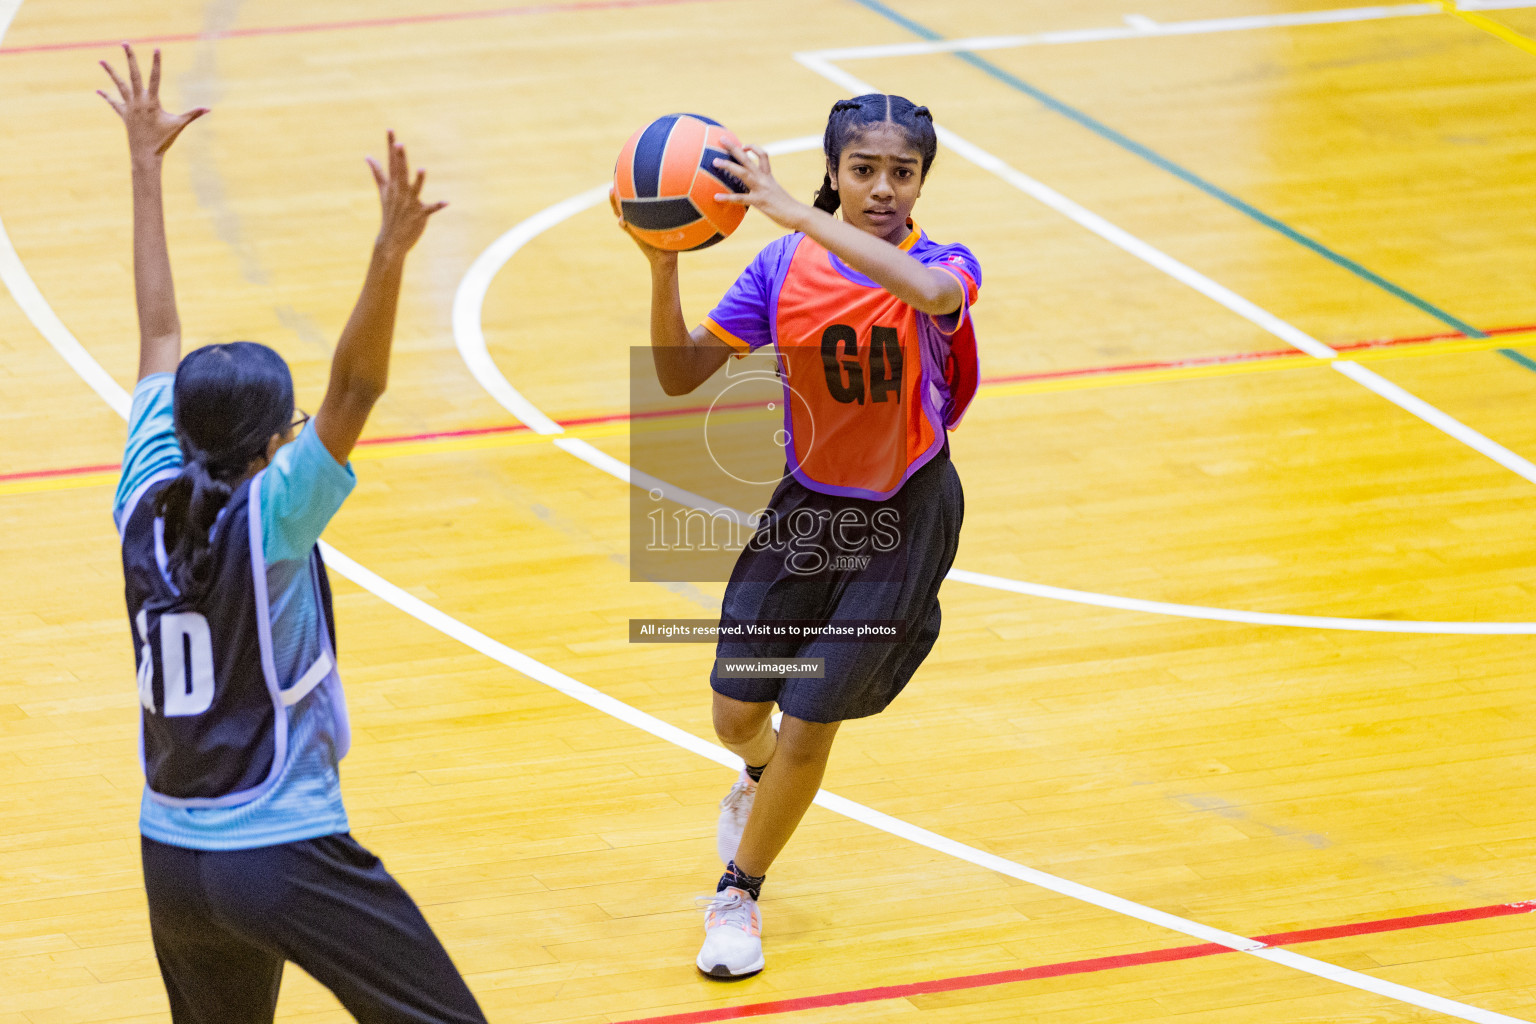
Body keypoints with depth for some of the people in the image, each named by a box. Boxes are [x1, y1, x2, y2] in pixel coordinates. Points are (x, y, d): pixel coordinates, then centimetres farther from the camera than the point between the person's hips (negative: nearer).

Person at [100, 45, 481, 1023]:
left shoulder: (149, 509, 2)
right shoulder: (265, 522, -13)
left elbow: (161, 335, 10)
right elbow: (353, 394, -26)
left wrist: (146, 165, 18)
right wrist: (390, 260, -37)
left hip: (170, 859, 7)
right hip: (285, 857, -7)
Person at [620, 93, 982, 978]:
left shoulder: (944, 266, -18)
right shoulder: (785, 268, -10)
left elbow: (929, 291, -46)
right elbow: (681, 375, -9)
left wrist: (797, 213, -47)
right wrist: (663, 262, -25)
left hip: (899, 522, -3)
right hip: (803, 505, 3)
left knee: (808, 721, 0)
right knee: (737, 714, 9)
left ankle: (740, 892, 25)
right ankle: (763, 777, 49)